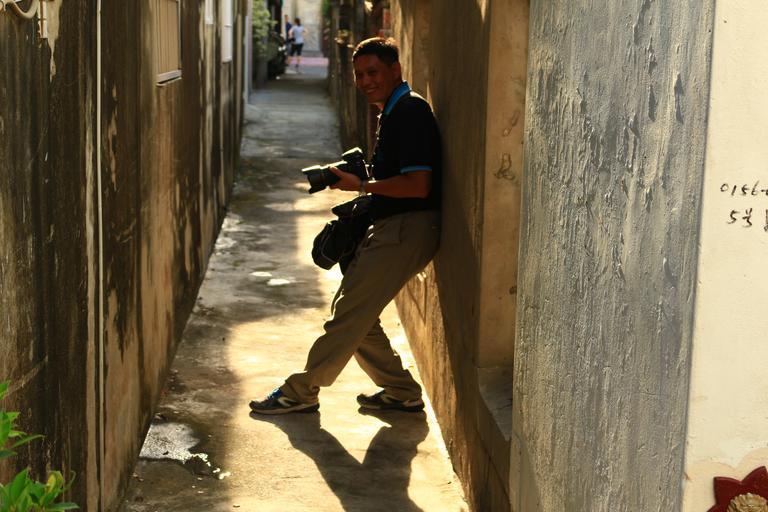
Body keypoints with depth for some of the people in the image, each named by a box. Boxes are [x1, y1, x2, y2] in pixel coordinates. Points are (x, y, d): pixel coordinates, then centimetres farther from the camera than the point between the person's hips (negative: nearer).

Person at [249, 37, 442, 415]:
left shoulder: (410, 112, -15)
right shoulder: (393, 112, 17)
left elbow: (418, 185, -22)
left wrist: (361, 186, -14)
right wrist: (361, 184, 11)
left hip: (407, 230, -11)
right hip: (392, 228, 11)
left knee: (351, 313, -4)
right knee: (355, 312, 13)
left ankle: (301, 392, 6)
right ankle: (402, 392, 21)